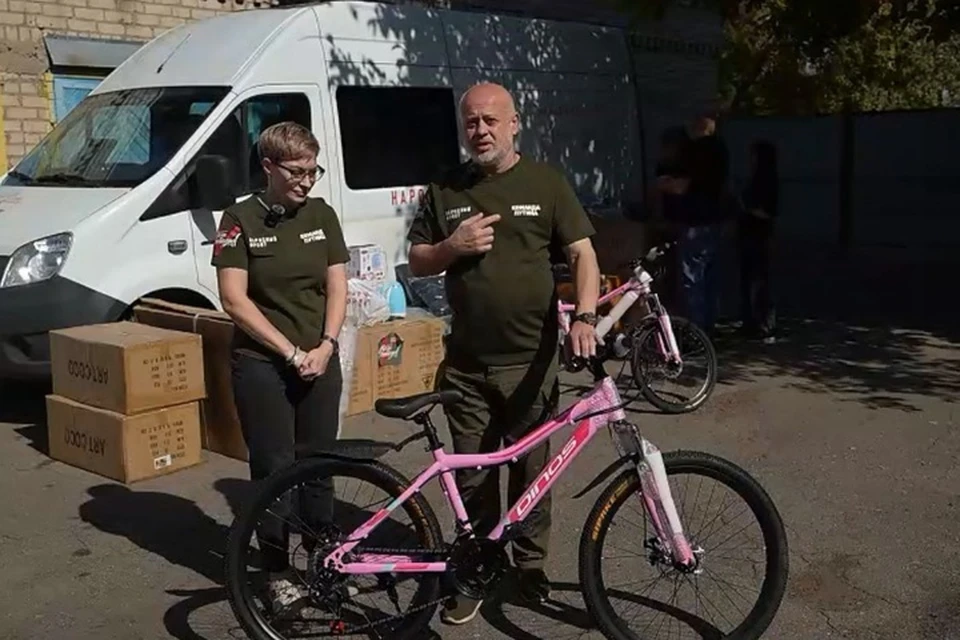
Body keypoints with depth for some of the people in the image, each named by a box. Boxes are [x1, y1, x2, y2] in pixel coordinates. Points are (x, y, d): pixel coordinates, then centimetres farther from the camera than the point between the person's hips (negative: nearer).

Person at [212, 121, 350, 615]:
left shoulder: (321, 214, 6)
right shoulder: (241, 220, -5)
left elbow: (337, 287, 6)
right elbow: (234, 299, -10)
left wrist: (325, 345, -9)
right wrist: (290, 352, -13)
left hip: (320, 361, 3)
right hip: (261, 364, -3)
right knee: (273, 468, 2)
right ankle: (278, 571, 15)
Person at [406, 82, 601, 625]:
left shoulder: (546, 183, 0)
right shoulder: (445, 190, 7)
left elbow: (583, 254, -5)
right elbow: (418, 263, 11)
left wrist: (585, 316, -23)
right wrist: (454, 245, -10)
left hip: (531, 361, -2)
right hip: (466, 364, 2)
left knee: (531, 471, 10)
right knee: (472, 476, 10)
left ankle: (531, 566, 27)